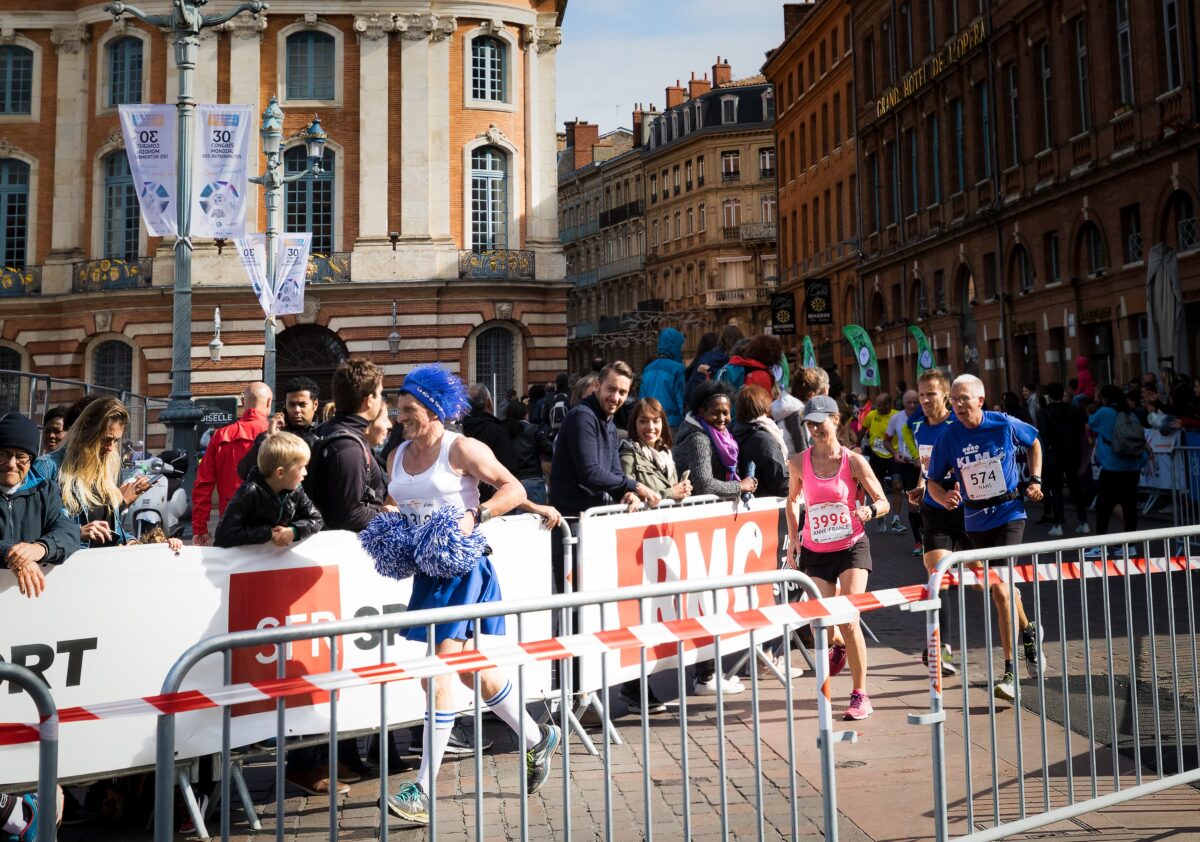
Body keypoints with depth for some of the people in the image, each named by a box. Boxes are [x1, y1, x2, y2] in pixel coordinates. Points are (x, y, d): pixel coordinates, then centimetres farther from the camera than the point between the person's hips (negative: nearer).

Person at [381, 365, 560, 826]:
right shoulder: (400, 454, 10)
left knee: (440, 672, -11)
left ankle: (425, 790, -5)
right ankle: (535, 739, 37)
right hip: (427, 569, 8)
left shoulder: (462, 449, -11)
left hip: (462, 567, -8)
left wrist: (474, 516, -23)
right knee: (471, 670, 16)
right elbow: (394, 503, 22)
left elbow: (514, 489, -10)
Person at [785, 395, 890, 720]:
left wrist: (870, 510, -26)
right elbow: (792, 500, 15)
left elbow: (883, 502, -3)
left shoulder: (853, 461, -9)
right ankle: (839, 645, 41)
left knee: (849, 620, -12)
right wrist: (793, 538, 6)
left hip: (851, 547, -2)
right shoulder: (799, 462, -3)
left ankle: (860, 695, 2)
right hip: (814, 552, 2)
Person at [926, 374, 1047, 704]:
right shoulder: (948, 437, -6)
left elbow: (1034, 442, 14)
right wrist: (945, 497, -23)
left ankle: (1010, 671, -9)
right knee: (999, 585, 15)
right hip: (975, 522, 3)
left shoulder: (1005, 425, -8)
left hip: (1009, 514, -3)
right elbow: (933, 481, -1)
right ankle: (1028, 632, 46)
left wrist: (1035, 479, 2)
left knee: (999, 588, -16)